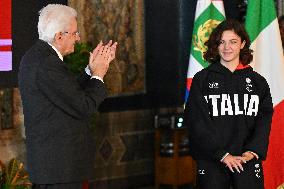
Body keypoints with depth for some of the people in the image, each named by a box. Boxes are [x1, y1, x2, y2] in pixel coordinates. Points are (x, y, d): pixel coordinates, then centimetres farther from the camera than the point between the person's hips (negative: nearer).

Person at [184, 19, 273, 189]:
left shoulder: (258, 82, 11)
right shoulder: (202, 80, 4)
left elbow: (264, 120, 5)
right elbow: (196, 121, -3)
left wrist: (253, 151, -12)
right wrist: (223, 155, -12)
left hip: (248, 162, 1)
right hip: (211, 162, -1)